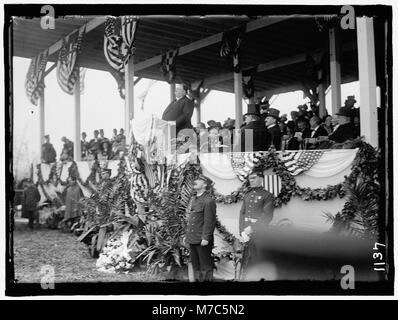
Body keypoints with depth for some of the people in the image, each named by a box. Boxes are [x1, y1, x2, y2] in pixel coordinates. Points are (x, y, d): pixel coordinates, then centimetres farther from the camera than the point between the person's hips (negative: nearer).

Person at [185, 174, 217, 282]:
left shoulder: (208, 201, -13)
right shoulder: (194, 199, 15)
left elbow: (209, 221, -16)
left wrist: (205, 238, -20)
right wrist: (187, 235, 17)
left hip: (202, 240, -9)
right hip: (192, 239, 9)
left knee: (205, 266, 1)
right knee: (195, 265, 16)